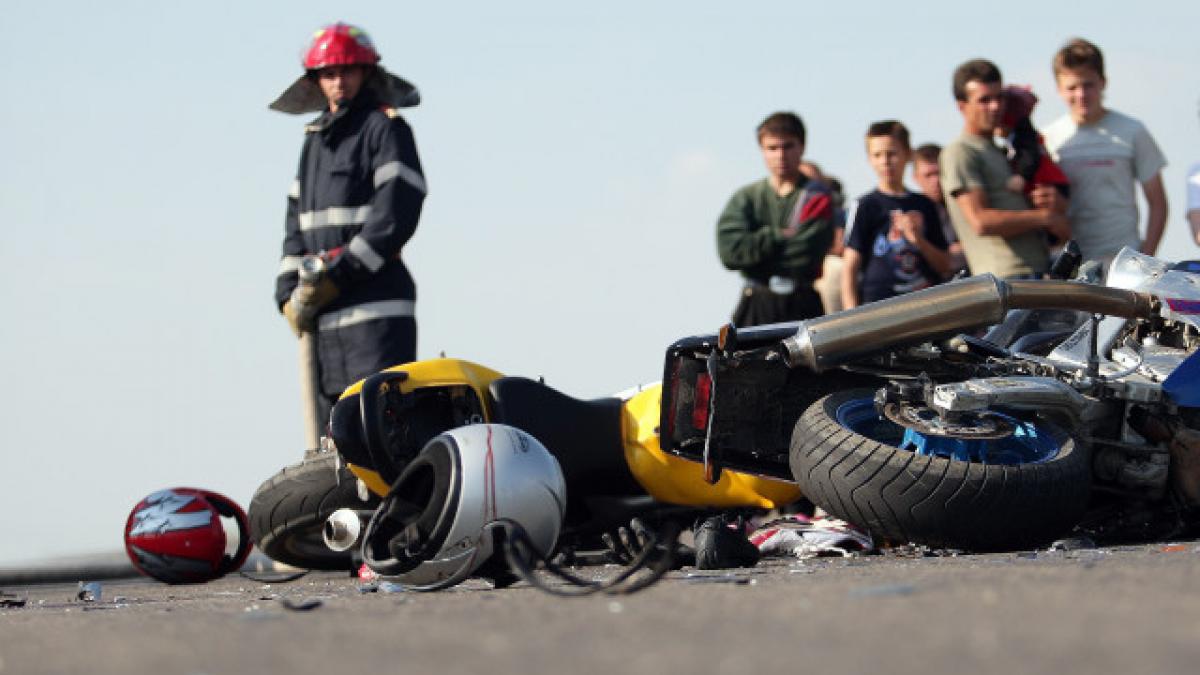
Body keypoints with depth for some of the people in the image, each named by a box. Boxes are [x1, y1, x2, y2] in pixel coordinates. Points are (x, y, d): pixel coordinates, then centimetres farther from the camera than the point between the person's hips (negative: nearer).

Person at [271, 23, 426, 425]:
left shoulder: (386, 128, -2)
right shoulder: (315, 140, 21)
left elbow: (395, 217, -12)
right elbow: (297, 223, 22)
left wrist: (337, 276, -15)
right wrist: (289, 293, 8)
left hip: (375, 305, -7)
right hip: (322, 314, 7)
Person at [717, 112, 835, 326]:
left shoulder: (816, 196, 0)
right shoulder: (745, 198, 10)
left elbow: (805, 254, -13)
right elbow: (729, 249, -6)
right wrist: (777, 237, -11)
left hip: (801, 308, -2)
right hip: (755, 306, 2)